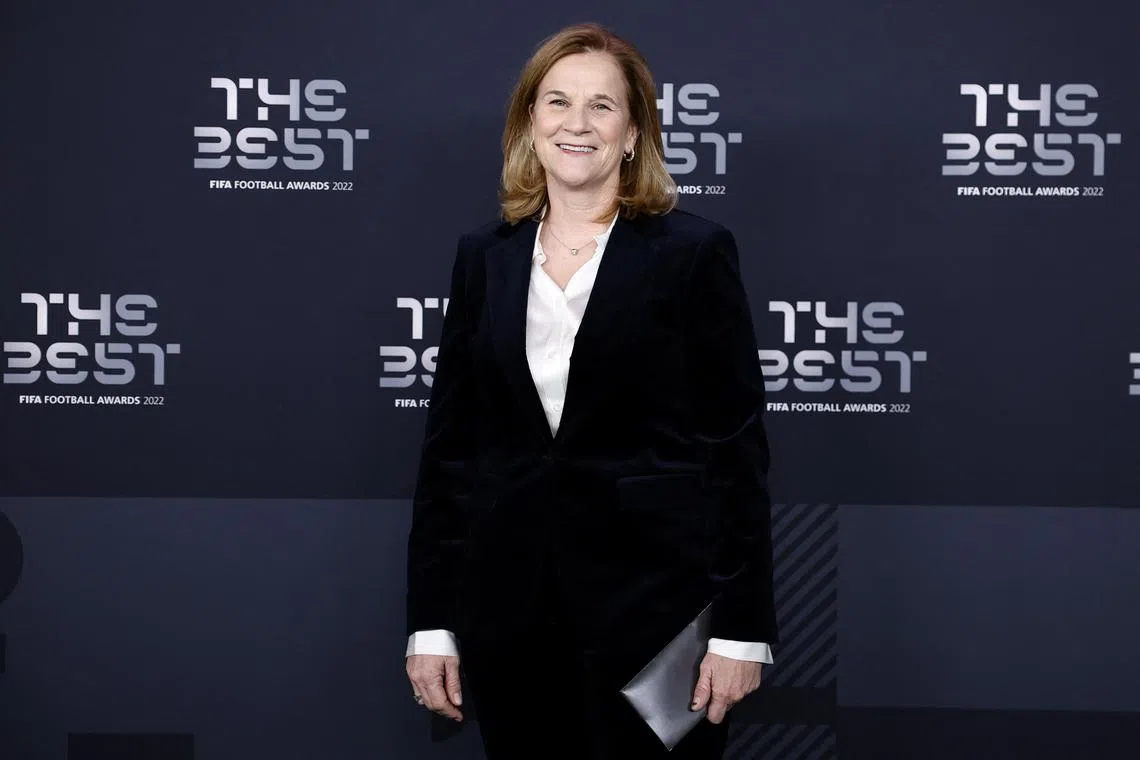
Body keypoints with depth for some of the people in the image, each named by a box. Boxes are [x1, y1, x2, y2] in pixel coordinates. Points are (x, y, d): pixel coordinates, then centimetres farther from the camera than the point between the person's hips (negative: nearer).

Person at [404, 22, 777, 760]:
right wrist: (430, 621, 5)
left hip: (652, 606, -3)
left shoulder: (695, 251, -4)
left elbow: (738, 445, -5)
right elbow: (448, 443, 8)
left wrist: (743, 628, -9)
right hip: (510, 611, 4)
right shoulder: (485, 258, 8)